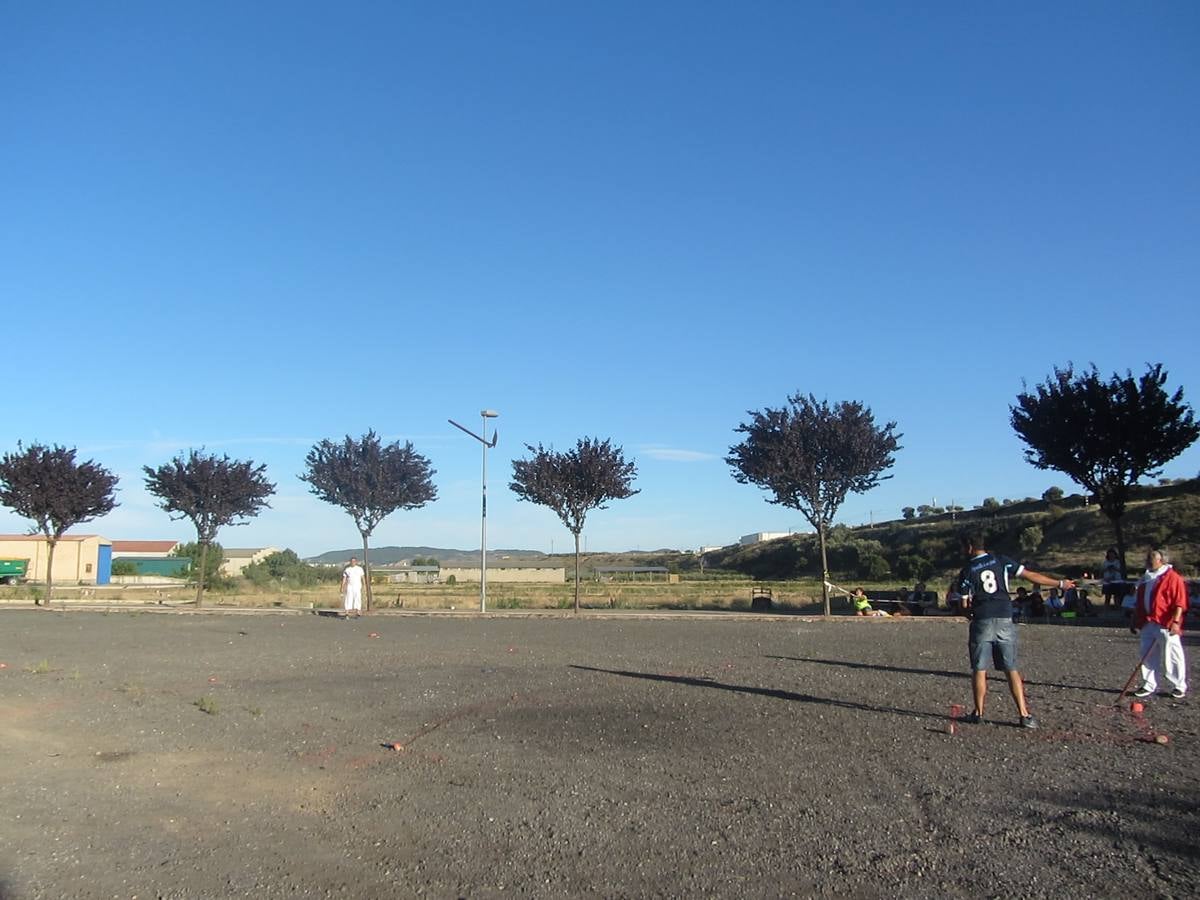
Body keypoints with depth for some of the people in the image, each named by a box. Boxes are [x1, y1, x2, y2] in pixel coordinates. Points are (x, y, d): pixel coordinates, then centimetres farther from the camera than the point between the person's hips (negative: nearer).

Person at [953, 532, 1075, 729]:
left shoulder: (967, 571, -1)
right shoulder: (1001, 561, 5)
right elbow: (1031, 576, 4)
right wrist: (1060, 583, 13)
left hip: (982, 622, -2)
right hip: (1005, 620, 2)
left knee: (979, 670, 6)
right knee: (1012, 670, 6)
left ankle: (978, 713, 9)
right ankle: (1024, 714, 1)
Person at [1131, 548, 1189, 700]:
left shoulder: (1172, 578, -7)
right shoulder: (1145, 579, 17)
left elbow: (1180, 602, -13)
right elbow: (1139, 603, 23)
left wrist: (1176, 621, -20)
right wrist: (1135, 622, 22)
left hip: (1166, 626, -7)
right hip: (1147, 624, 8)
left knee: (1172, 657, 0)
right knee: (1148, 657, 9)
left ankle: (1180, 687, 13)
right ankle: (1149, 686, 16)